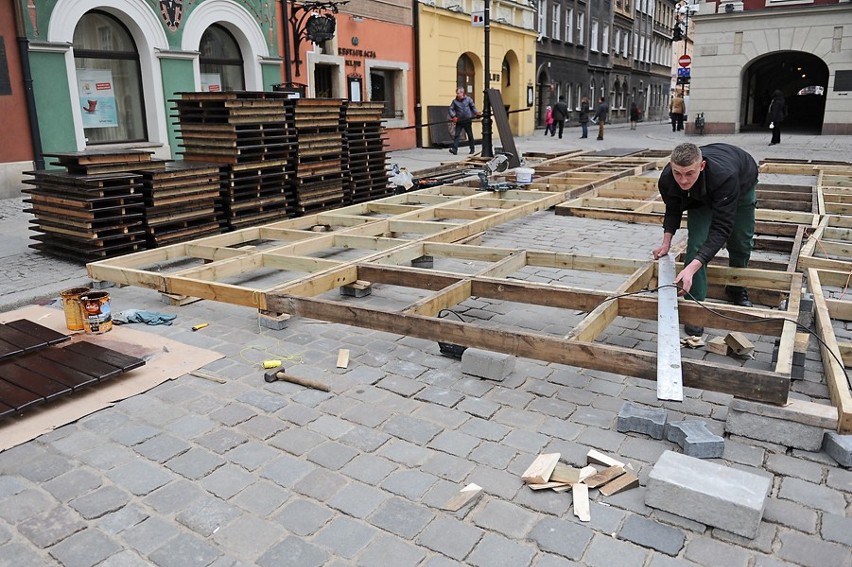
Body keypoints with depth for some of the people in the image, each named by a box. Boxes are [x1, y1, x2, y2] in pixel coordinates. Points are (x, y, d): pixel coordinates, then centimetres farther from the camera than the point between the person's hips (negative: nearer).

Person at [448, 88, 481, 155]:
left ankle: (472, 149, 24)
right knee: (456, 135, -9)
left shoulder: (468, 99, 1)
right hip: (459, 121, 0)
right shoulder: (455, 101, 0)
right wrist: (453, 116, -16)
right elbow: (451, 109, -1)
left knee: (470, 135, 11)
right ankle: (454, 149, -13)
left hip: (467, 120, 0)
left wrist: (477, 113, -4)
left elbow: (473, 107, 11)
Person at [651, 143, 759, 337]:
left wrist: (691, 267, -58)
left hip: (742, 183, -1)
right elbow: (673, 209, -13)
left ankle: (737, 290, 36)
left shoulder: (724, 176, -49)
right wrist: (666, 242, -25)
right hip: (700, 195, 2)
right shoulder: (667, 178, -37)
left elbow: (721, 228, -48)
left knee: (741, 243, 7)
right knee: (696, 243, -16)